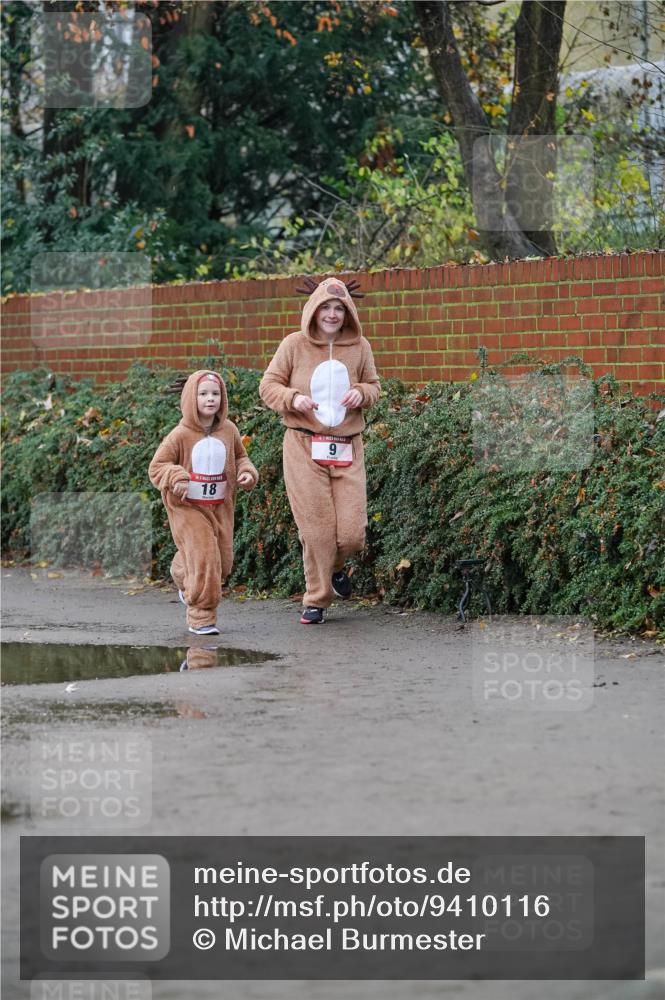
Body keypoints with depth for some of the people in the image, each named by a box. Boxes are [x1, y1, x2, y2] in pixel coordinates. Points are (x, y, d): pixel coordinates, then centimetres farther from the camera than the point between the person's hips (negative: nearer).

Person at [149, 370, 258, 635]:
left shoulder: (229, 431, 1)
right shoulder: (180, 436, -13)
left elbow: (239, 457, 18)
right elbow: (157, 467, -10)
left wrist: (247, 473, -3)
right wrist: (176, 478, -28)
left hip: (220, 507, 5)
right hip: (188, 508, -5)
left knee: (223, 560, 11)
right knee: (203, 557, -14)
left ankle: (185, 581, 42)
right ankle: (201, 617, -3)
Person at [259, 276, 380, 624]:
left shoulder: (359, 348, 6)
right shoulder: (293, 345, 0)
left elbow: (374, 386, 17)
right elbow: (268, 386, 4)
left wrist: (361, 393, -6)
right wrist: (292, 398, -16)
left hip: (347, 448, 2)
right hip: (304, 447, -2)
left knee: (352, 531, -3)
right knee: (316, 529, -3)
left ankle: (335, 566, 32)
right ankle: (316, 599, 13)